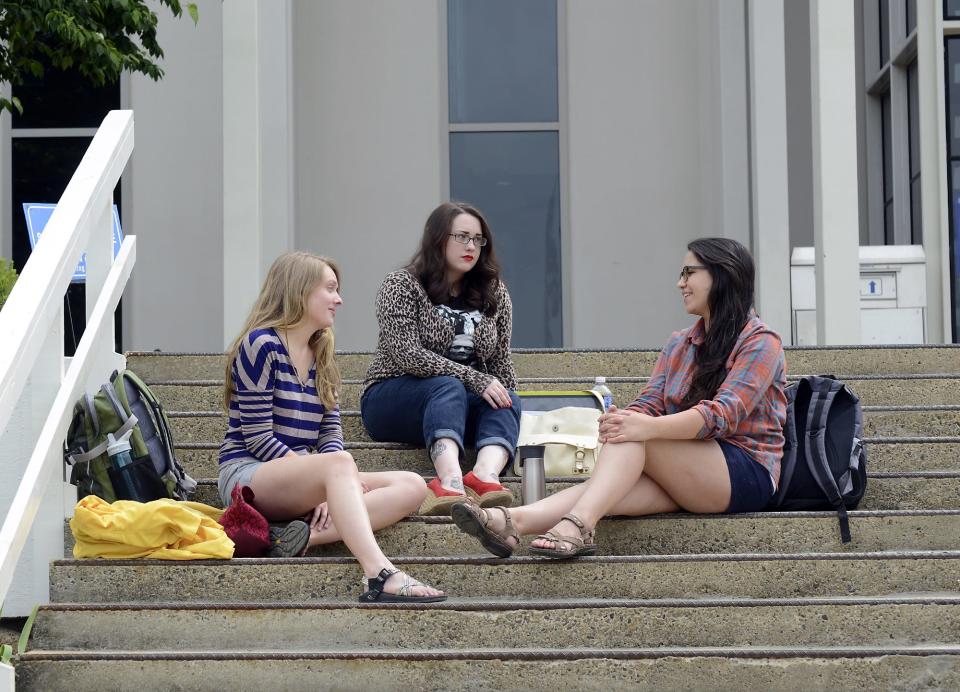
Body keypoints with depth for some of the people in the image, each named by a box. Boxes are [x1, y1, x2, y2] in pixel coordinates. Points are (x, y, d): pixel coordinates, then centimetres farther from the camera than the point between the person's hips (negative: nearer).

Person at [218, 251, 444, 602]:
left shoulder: (321, 357, 16)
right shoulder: (261, 345, -8)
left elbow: (331, 434, 9)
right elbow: (258, 438, -14)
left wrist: (331, 488, -13)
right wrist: (332, 474, -18)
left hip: (301, 475, 8)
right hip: (247, 474, -8)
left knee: (411, 486, -12)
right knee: (338, 463, -36)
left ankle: (303, 536, -31)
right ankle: (380, 576, -51)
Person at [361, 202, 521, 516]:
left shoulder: (494, 293, 12)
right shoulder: (401, 286, -5)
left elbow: (501, 361, 14)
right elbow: (407, 355, -17)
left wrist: (506, 399, -5)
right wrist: (475, 380, -24)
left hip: (464, 405, 5)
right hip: (392, 400, -5)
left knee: (508, 403, -24)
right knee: (448, 388, -34)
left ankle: (486, 475, -56)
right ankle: (450, 479, -62)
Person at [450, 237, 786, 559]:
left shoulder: (761, 343, -3)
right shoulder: (679, 346, 21)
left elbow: (723, 413, -19)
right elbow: (650, 403, 7)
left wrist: (648, 427, -34)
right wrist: (622, 419, -19)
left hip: (748, 474, -5)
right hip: (687, 479, 5)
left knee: (634, 437, -27)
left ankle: (577, 525, -46)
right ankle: (514, 521, -46)